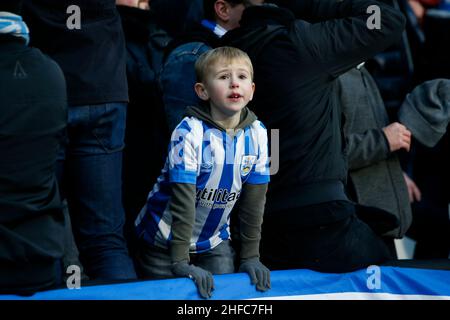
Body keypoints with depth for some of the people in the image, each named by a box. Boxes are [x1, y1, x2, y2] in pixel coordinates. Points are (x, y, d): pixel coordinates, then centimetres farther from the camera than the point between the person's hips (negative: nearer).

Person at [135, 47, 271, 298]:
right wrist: (181, 262, -27)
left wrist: (250, 256, -3)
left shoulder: (257, 134, -7)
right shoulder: (190, 133, -22)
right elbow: (183, 200, -24)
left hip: (214, 240, 4)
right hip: (166, 240, -4)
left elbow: (254, 199, -2)